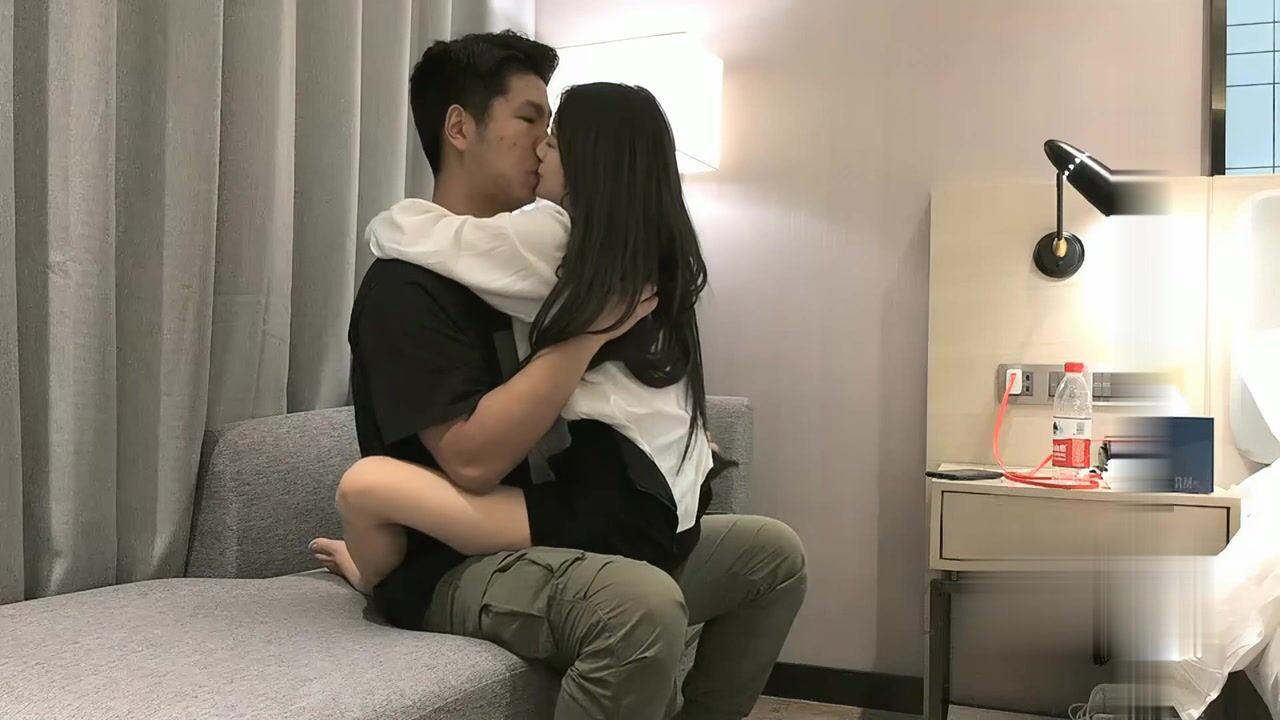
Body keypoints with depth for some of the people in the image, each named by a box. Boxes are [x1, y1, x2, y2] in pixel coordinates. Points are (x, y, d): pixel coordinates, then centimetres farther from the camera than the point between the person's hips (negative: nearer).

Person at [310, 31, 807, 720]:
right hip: (452, 569, -9)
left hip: (547, 535, 9)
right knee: (643, 603, -37)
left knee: (773, 553, 9)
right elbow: (473, 460, -26)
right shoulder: (409, 282, -15)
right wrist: (591, 328, -24)